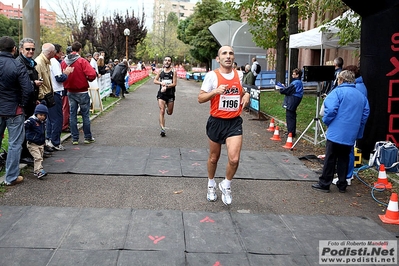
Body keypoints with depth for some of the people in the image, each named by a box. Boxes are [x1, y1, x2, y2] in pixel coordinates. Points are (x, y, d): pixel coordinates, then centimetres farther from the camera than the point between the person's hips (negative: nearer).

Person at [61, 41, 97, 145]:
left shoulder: (63, 62, 0)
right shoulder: (82, 61, -15)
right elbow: (92, 75, -23)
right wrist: (87, 78, -3)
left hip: (70, 92, 4)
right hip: (82, 92, -4)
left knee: (72, 115, 10)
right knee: (85, 115, 6)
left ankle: (75, 138, 13)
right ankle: (88, 137, 13)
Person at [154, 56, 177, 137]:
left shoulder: (173, 72, -3)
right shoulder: (160, 71, 5)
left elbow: (174, 83, -9)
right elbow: (155, 81, 6)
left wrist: (166, 86, -20)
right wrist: (161, 83, -13)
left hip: (170, 94, 0)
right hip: (161, 93, 1)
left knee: (169, 113, 11)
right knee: (162, 111, -10)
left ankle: (167, 108, 49)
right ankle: (163, 129, -10)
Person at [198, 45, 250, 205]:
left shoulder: (239, 75, 5)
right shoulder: (212, 75, -8)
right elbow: (200, 98, -8)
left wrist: (246, 95, 0)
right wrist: (215, 91, -24)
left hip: (234, 122, 2)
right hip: (216, 122, -2)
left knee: (234, 159, -11)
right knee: (214, 158, 13)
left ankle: (226, 186, 17)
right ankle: (211, 185, 39)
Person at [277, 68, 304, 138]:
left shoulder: (295, 83, -18)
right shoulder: (299, 82, 13)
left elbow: (287, 90, -16)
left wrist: (281, 89, 1)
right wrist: (284, 87, 7)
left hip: (291, 102, -10)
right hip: (294, 102, 10)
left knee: (289, 117, -5)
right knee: (292, 117, 17)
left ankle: (291, 133, -2)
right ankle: (292, 132, 25)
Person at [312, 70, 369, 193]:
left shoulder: (338, 92, -9)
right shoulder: (361, 95, 11)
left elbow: (330, 109, -20)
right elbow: (365, 114, 11)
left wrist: (326, 121, -2)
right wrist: (358, 130, 17)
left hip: (336, 132, -6)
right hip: (351, 134, 6)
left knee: (330, 159, 1)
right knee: (344, 158, 14)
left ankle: (324, 184, 7)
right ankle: (342, 185, 19)